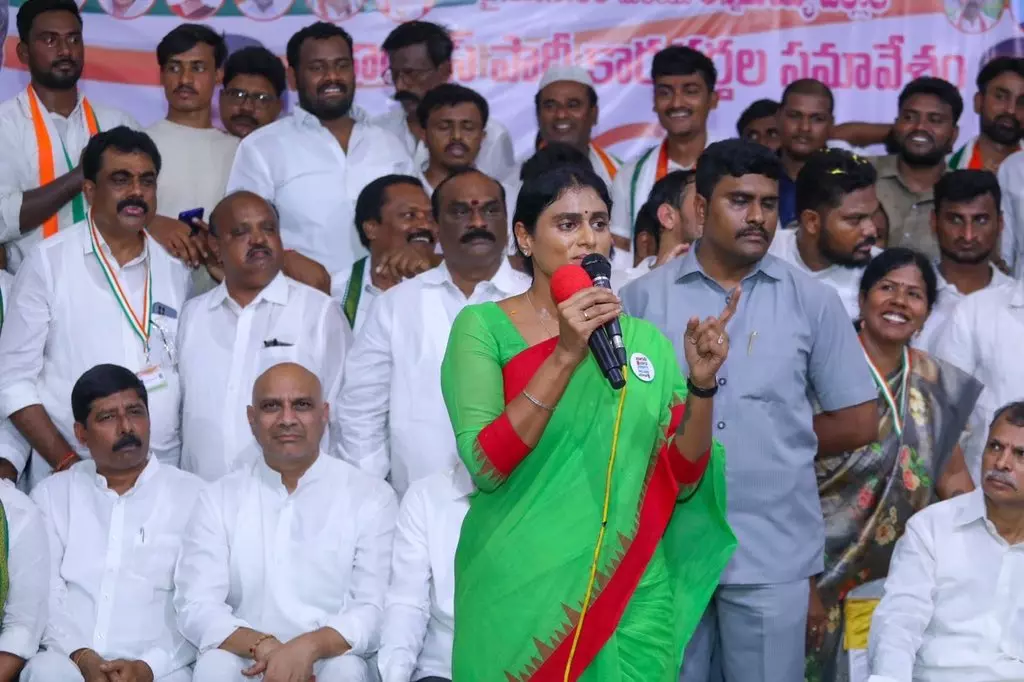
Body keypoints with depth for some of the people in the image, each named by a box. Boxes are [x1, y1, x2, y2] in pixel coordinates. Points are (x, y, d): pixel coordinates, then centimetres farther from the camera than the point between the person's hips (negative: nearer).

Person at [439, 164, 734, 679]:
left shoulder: (644, 339, 6)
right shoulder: (484, 326, -4)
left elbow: (683, 480, 3)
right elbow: (486, 466, -15)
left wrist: (702, 382, -12)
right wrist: (565, 356, -22)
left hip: (632, 599, 3)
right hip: (517, 595, -3)